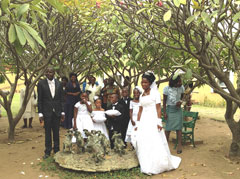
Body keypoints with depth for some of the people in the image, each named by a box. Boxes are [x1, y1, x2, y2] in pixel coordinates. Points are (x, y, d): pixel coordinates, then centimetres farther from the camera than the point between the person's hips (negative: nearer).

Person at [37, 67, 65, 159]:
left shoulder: (59, 84, 3)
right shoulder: (41, 83, -3)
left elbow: (61, 99, 6)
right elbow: (39, 100, -2)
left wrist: (62, 112, 2)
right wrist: (40, 113, -7)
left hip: (57, 111, 2)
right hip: (47, 112, -2)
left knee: (56, 132, 10)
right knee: (47, 132, 5)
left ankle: (56, 150, 23)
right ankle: (47, 151, 17)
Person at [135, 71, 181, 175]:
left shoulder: (155, 93, -3)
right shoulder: (141, 95, 14)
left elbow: (158, 108, -8)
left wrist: (159, 122, -15)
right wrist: (138, 124, 15)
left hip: (153, 120, -6)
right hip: (144, 121, 6)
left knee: (156, 142, -6)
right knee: (143, 144, 5)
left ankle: (157, 166, 6)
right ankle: (147, 166, 16)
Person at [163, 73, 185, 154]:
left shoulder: (181, 88, -6)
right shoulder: (167, 88, -15)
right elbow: (164, 101, -7)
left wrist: (180, 101, -9)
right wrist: (164, 112, -10)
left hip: (178, 109, 2)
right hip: (169, 109, -2)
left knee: (178, 127, 1)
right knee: (168, 128, 2)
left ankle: (179, 145, 7)